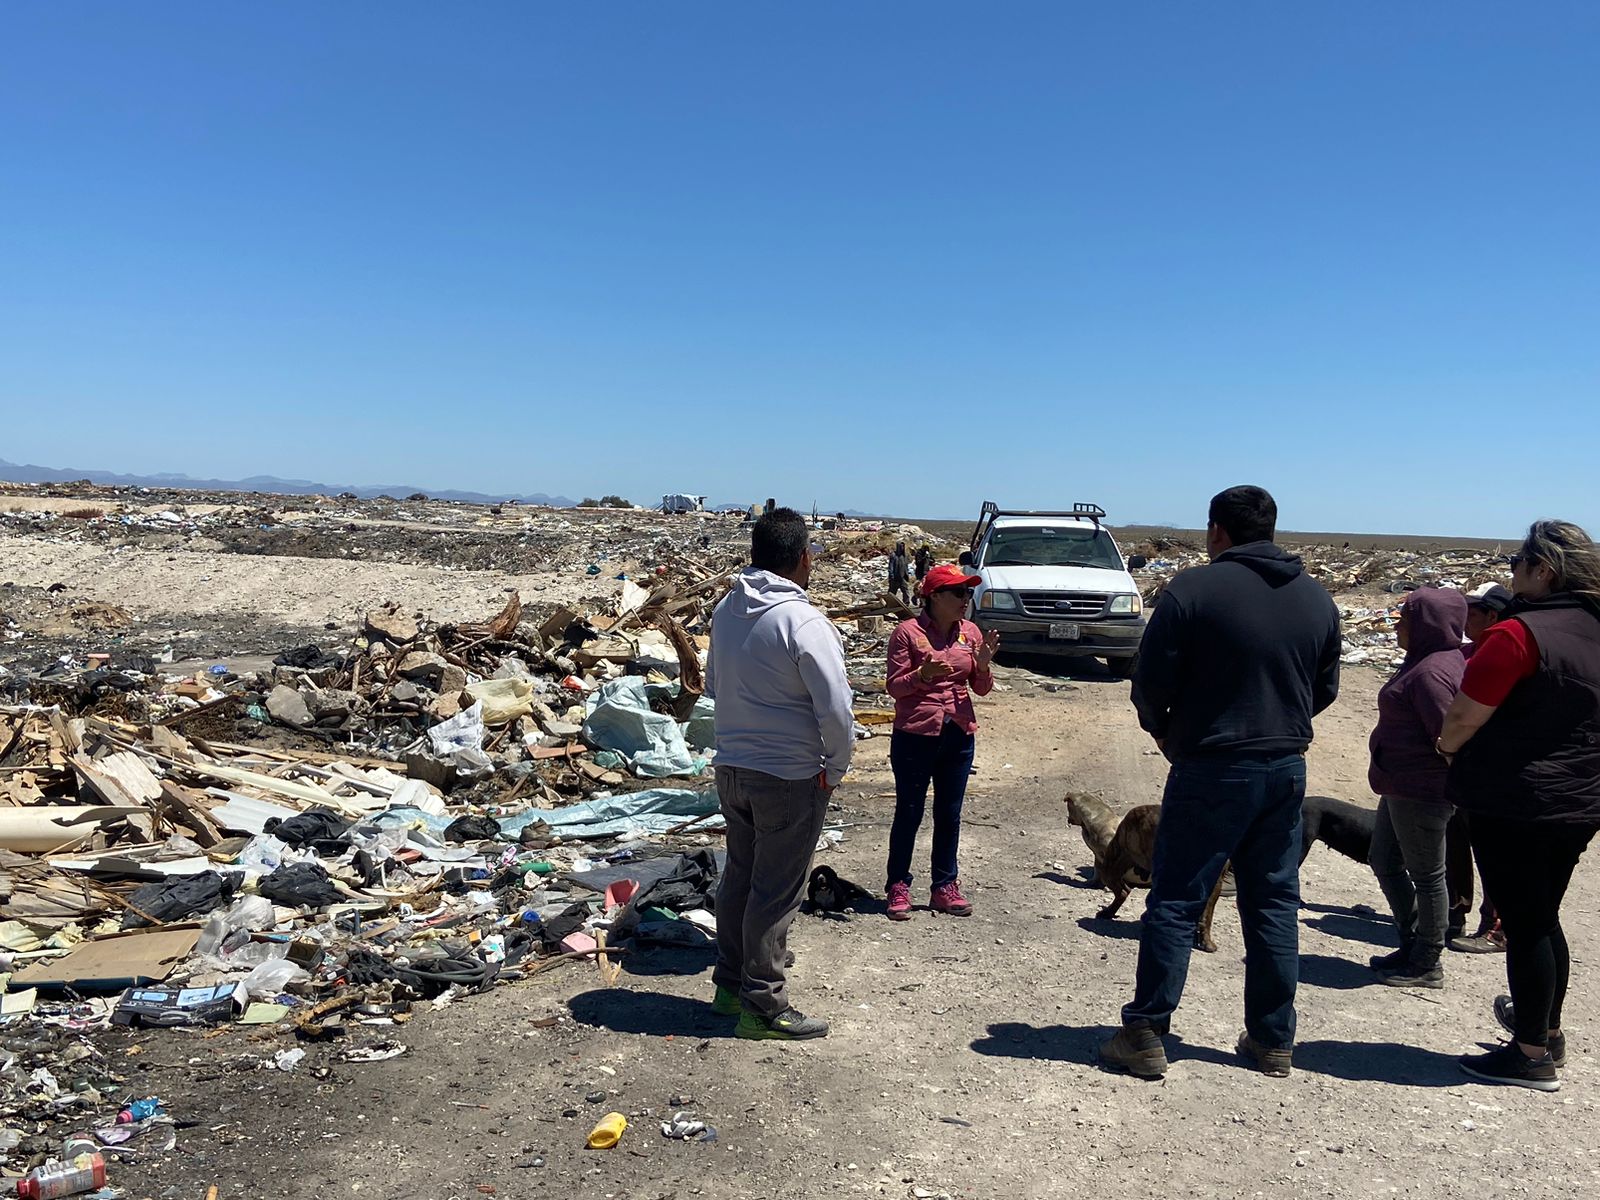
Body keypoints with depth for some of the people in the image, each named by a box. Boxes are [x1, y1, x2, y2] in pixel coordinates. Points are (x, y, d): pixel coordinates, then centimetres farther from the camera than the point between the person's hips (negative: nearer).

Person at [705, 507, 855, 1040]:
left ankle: (730, 982, 32)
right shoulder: (803, 622, -21)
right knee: (776, 892, 3)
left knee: (739, 875, 19)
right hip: (788, 776, -7)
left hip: (731, 768, 8)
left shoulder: (726, 609, 3)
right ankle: (763, 1006, 13)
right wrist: (836, 767, -6)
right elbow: (836, 708, -21)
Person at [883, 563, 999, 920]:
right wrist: (923, 673, -26)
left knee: (949, 814, 12)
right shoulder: (908, 632, -9)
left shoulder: (970, 632, 4)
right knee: (909, 813, 5)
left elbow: (982, 689, 9)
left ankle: (945, 887, 23)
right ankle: (898, 887, 16)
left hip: (959, 736, 5)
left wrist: (983, 665, -12)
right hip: (915, 735, -4)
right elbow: (894, 686, -8)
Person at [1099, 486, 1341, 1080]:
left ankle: (1145, 1035, 6)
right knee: (1275, 904, 14)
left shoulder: (1192, 589, -12)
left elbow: (1151, 681, -12)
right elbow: (1325, 689, 13)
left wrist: (1163, 731, 7)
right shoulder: (1317, 597, 7)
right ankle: (1273, 1040, 23)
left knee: (1174, 902, 2)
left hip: (1212, 768, -5)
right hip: (1287, 768, 6)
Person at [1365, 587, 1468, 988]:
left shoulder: (1432, 673, -22)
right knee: (1384, 862, 19)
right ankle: (1412, 946, 31)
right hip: (1402, 787, 11)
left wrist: (1450, 787, -12)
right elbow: (1444, 734, 18)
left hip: (1421, 793, -11)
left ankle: (1427, 964, 18)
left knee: (1426, 875, 3)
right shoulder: (1424, 662, 11)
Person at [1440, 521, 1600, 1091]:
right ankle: (1547, 1028, 36)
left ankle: (1532, 1056, 14)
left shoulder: (1520, 633, -20)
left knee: (1523, 924, 3)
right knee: (1544, 918, 21)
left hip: (1513, 803, -8)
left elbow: (1464, 717, -19)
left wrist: (1449, 746, 2)